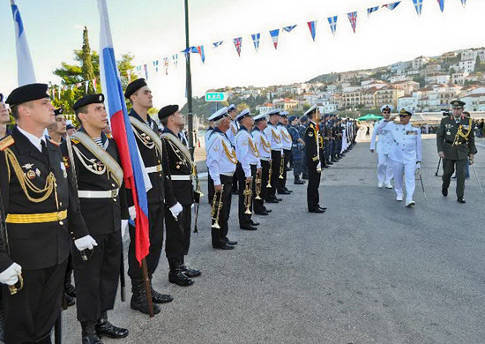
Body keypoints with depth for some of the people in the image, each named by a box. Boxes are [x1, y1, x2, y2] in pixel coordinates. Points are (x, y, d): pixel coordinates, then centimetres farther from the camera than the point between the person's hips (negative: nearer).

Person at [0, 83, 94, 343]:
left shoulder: (53, 149, 9)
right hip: (23, 258, -6)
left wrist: (79, 232, 14)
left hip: (57, 253, 7)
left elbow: (69, 195, 16)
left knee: (47, 321, 22)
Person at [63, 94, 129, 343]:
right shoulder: (71, 146, -12)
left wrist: (123, 216, 14)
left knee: (111, 271, 16)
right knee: (88, 275, 6)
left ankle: (103, 320, 33)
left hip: (113, 221, 7)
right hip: (88, 223, -7)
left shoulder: (111, 143, 10)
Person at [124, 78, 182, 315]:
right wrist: (130, 202, -23)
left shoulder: (152, 125, 16)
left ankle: (147, 287, 30)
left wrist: (169, 197, 17)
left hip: (157, 194, 9)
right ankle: (138, 295, 17)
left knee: (155, 242, 15)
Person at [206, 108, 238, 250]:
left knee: (225, 211, 18)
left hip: (228, 178, 10)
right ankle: (217, 242, 9)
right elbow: (212, 162, -22)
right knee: (220, 212, -1)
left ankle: (223, 237, 29)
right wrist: (217, 182, -24)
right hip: (221, 179, -10)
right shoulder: (216, 138, -17)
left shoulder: (223, 136, 14)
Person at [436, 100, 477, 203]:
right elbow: (439, 136, 0)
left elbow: (471, 139, 6)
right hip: (448, 152, 0)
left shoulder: (468, 122, 1)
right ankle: (445, 186, 40)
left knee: (461, 174, -5)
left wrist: (471, 154, 4)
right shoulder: (445, 121, 0)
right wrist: (440, 150, -10)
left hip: (462, 152, 0)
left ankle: (460, 197, 4)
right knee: (448, 172, 9)